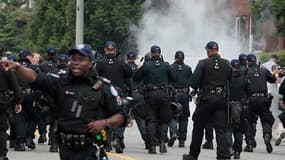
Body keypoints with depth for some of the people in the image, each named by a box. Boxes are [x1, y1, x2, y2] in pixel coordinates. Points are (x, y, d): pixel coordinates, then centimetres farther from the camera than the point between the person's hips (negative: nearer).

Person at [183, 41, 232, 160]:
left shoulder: (203, 63, -8)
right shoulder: (227, 64, 4)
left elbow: (193, 83, -11)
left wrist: (197, 88, 9)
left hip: (206, 98, -3)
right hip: (222, 100, 3)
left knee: (198, 127, 11)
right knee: (221, 129, 1)